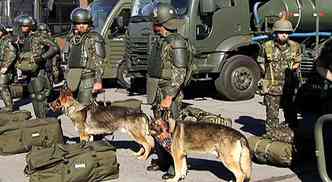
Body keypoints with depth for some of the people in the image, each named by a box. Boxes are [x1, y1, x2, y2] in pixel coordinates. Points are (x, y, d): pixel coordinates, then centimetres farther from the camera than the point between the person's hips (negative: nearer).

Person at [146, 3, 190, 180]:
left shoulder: (176, 42, -15)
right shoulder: (161, 41, 15)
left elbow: (180, 72, -20)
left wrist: (169, 97, -23)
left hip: (169, 93, -9)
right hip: (157, 92, 10)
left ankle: (178, 167, 0)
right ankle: (163, 160, 28)